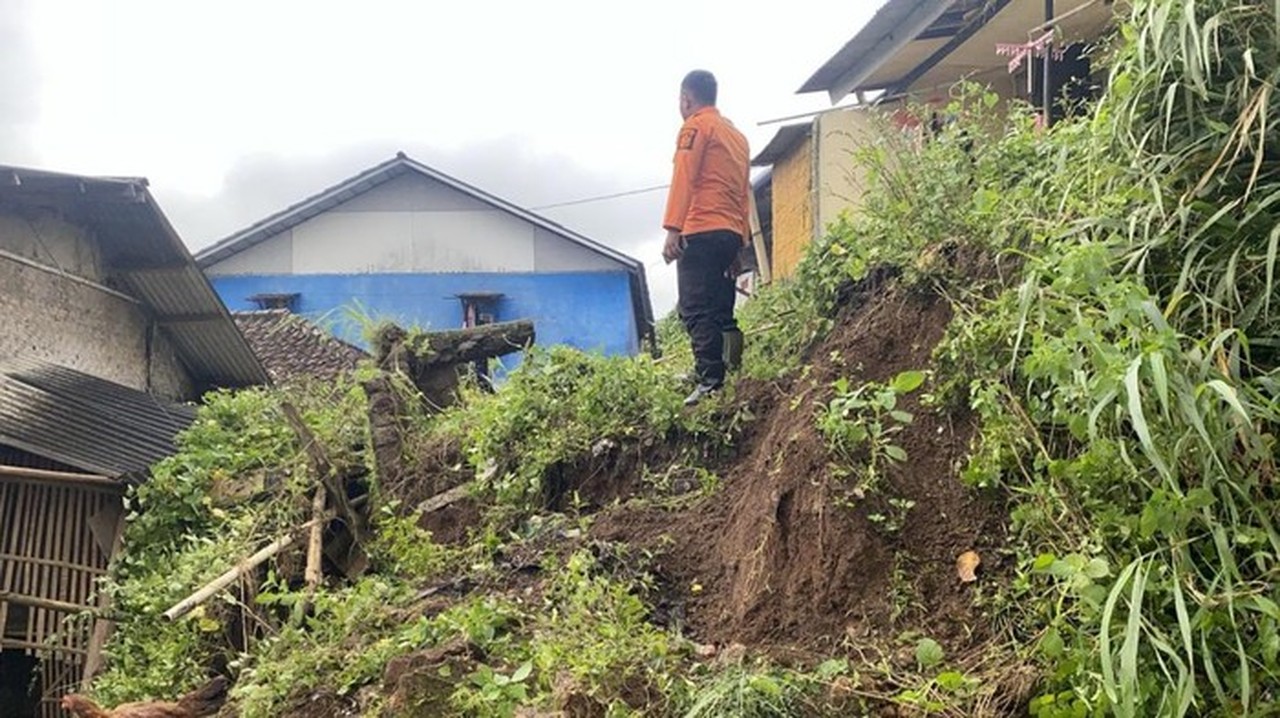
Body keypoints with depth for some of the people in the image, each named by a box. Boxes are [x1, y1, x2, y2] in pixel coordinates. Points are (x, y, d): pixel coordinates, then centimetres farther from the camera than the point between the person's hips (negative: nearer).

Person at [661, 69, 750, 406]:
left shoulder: (696, 126, 1)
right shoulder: (736, 133, 25)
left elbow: (683, 178, -11)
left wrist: (672, 229, -17)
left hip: (701, 232, -8)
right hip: (732, 234, 8)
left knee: (696, 310, -12)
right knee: (718, 309, 11)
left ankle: (711, 382, -20)